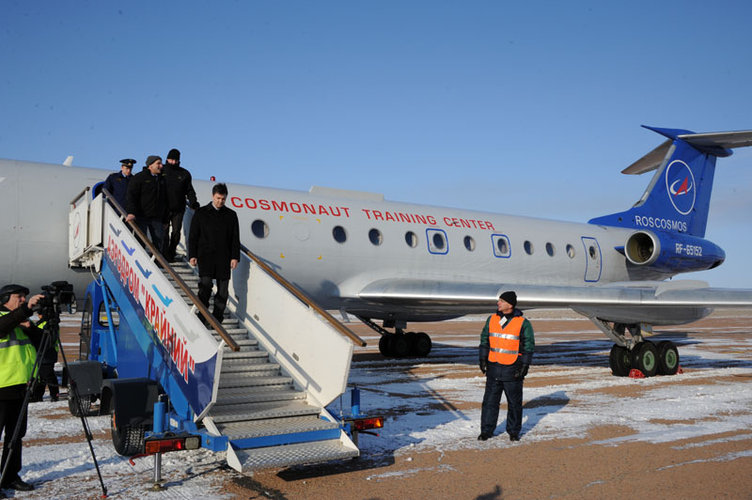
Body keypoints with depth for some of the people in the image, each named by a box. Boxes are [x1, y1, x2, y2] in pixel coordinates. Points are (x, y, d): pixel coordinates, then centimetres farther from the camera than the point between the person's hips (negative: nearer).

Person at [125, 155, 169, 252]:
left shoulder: (162, 179, 15)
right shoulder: (139, 178, -2)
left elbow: (165, 200, 19)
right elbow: (131, 196, -9)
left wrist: (165, 219, 16)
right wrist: (131, 212, -23)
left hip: (157, 218, 5)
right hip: (141, 217, -5)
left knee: (159, 240, 2)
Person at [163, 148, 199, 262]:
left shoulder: (184, 174, 8)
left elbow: (189, 190, 11)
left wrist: (193, 202, -5)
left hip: (178, 209, 1)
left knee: (176, 232, 1)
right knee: (164, 232, -4)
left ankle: (171, 254, 14)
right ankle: (165, 254, 2)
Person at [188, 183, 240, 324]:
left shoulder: (231, 215, 9)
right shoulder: (201, 213, 5)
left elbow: (235, 238, 10)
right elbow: (193, 236, 6)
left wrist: (235, 257, 2)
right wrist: (192, 255, -2)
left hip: (224, 258, 2)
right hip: (205, 256, -2)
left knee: (223, 289, 1)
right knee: (205, 285, -13)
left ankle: (217, 317, 11)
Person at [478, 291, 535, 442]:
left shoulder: (523, 323, -5)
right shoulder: (492, 319, 6)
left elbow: (529, 345, -3)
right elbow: (484, 340, 13)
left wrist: (525, 365, -9)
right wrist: (482, 358, 4)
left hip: (512, 370, -3)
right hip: (493, 368, 3)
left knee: (514, 402, 7)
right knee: (490, 400, 5)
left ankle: (514, 431, 20)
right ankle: (486, 430, 14)